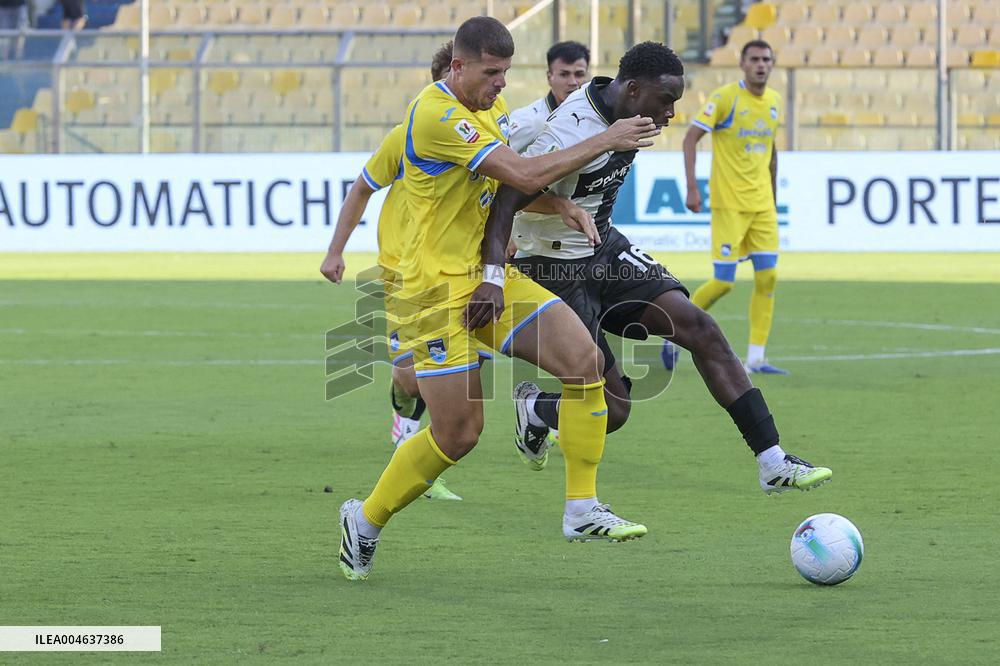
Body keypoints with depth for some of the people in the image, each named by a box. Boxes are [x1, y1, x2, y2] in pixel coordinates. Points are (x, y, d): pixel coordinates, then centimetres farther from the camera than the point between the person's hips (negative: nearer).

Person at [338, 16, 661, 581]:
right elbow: (526, 175, -25)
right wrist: (607, 141, -17)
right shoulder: (437, 115, -21)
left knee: (585, 359, -9)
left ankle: (583, 509, -4)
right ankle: (365, 522, 17)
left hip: (490, 279, 8)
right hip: (440, 288, -8)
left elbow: (515, 188, 16)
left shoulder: (493, 105, 11)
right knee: (459, 434, -6)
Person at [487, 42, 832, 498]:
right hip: (554, 268, -9)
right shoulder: (572, 134, -29)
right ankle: (534, 408, 27)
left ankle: (773, 463, -10)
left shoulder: (623, 114, -2)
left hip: (604, 249, 9)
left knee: (697, 326, -9)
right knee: (612, 409, -9)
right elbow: (505, 202, -35)